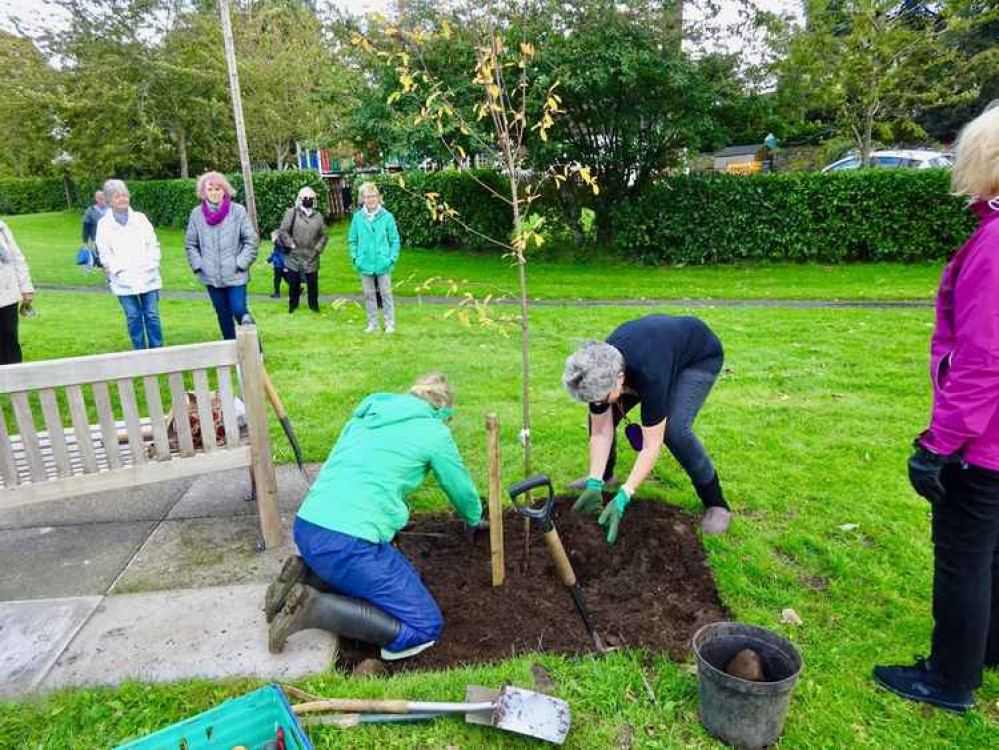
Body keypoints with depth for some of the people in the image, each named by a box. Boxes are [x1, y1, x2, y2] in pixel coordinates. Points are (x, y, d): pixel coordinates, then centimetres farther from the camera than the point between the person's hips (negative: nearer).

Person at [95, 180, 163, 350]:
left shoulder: (140, 218, 11)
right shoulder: (104, 224, 5)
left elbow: (153, 244, 8)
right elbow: (104, 253, 1)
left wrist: (152, 264, -4)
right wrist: (118, 269, -10)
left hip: (147, 277, 1)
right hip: (123, 280, -1)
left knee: (152, 315, 1)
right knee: (133, 317, 1)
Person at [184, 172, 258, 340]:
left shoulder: (237, 211, -7)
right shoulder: (197, 213, 1)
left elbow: (251, 240, -4)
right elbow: (190, 244, 9)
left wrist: (240, 264, -8)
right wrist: (198, 266, 1)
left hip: (235, 275, -3)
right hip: (211, 276, 3)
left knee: (239, 312, -6)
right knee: (223, 315, 12)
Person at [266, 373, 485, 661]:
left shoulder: (366, 415, 21)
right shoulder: (433, 431, 4)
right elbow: (461, 488, 18)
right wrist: (475, 520, 40)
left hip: (306, 527, 8)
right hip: (347, 542, -8)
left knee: (405, 578, 24)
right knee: (424, 629, -1)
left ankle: (307, 575, 9)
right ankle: (312, 607, -10)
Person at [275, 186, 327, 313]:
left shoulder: (318, 216, 10)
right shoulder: (292, 213, 0)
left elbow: (323, 235, 12)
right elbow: (283, 231, -3)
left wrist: (318, 248, 0)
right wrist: (291, 244, -11)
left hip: (312, 258, 2)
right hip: (294, 257, -2)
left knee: (313, 283, 7)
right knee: (294, 284, 6)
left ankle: (314, 306, 21)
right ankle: (292, 306, 20)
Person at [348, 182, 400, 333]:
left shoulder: (387, 216, -6)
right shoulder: (358, 217, -1)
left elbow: (394, 240, -1)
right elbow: (352, 240, 8)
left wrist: (392, 258, -7)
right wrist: (355, 257, -1)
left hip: (383, 263, -2)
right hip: (365, 264, 2)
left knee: (386, 293, 4)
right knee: (369, 294, 11)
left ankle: (390, 324, 14)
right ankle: (372, 323, 23)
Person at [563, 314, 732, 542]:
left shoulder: (649, 374, -43)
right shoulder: (597, 373, -27)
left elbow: (652, 445, -37)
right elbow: (600, 432, -17)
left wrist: (623, 498, -40)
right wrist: (594, 483, -25)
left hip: (700, 357, -6)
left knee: (675, 430, -27)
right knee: (601, 418, -6)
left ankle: (716, 503, -7)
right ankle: (604, 475, 22)